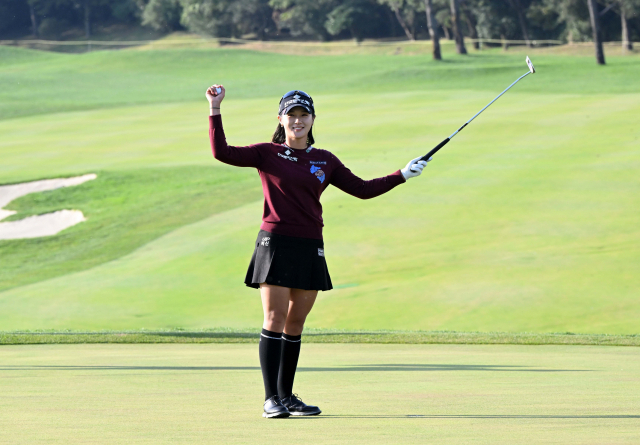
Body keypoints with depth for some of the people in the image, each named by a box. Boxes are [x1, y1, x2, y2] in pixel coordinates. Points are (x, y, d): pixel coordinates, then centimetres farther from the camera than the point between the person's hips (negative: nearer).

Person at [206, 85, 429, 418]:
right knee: (275, 319, -9)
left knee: (295, 324, 7)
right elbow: (222, 153, -7)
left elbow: (363, 189, 17)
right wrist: (215, 110, -13)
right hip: (276, 244, -4)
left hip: (310, 248, 4)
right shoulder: (268, 154, 3)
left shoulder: (325, 161, 13)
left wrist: (402, 175, 13)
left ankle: (287, 396, 14)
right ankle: (271, 399, -9)